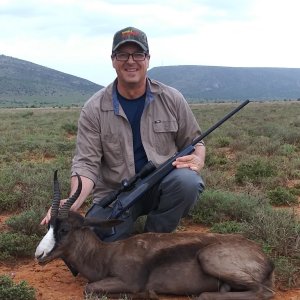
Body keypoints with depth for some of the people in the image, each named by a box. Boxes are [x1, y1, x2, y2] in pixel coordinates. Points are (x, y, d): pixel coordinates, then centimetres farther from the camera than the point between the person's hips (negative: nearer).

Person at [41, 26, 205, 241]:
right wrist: (74, 201, -28)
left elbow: (194, 142, 9)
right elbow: (86, 163, -9)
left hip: (163, 184, 2)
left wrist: (198, 161, -16)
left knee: (187, 181, -32)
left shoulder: (171, 99, -1)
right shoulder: (94, 109, -6)